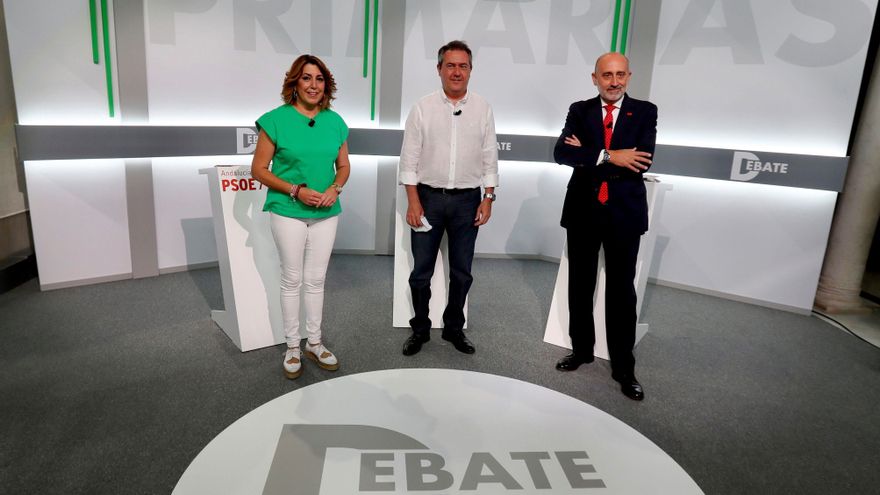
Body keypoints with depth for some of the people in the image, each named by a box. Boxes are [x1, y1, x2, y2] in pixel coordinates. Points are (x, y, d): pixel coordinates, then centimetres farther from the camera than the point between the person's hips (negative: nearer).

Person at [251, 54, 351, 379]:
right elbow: (259, 169, -7)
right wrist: (296, 190, -17)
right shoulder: (276, 120, -8)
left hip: (326, 213, 3)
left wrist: (335, 188, -9)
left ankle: (314, 343, 26)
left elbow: (344, 166, 11)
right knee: (292, 279, 6)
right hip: (288, 212, -3)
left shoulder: (335, 122, 3)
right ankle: (292, 347, 21)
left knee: (316, 279, 12)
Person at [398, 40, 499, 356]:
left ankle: (454, 328, 28)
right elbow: (409, 158, -2)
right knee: (421, 270, 6)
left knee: (462, 272, 10)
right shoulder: (422, 108, -1)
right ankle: (420, 329, 24)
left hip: (467, 199, 1)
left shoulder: (483, 109, 3)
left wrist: (488, 199, -1)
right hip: (429, 197, -1)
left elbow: (489, 158, 5)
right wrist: (413, 201, -8)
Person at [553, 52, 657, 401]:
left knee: (621, 291, 4)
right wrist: (608, 156, -22)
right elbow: (561, 153, -12)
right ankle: (581, 349, 31)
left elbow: (642, 161, -15)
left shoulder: (645, 112, 0)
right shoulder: (579, 110, 4)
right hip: (583, 211, 2)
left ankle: (623, 367, 16)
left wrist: (587, 155, -13)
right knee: (580, 286, 12)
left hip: (624, 213, -2)